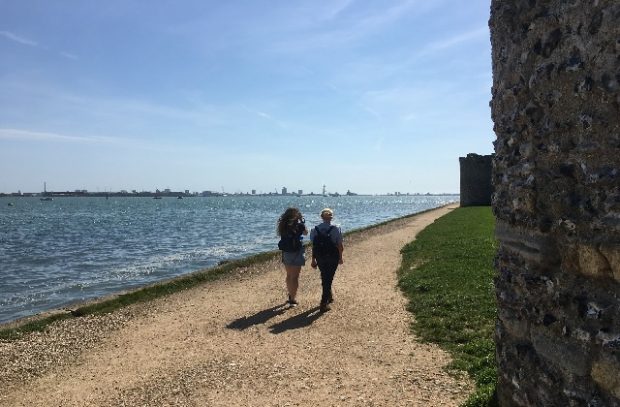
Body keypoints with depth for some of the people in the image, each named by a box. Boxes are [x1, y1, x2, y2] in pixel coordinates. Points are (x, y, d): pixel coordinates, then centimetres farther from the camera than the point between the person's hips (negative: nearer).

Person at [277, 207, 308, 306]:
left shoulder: (283, 226, -2)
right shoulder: (298, 225, -13)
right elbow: (306, 232, 4)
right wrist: (302, 222, 5)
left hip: (286, 253, 5)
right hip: (296, 253, -5)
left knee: (289, 276, 20)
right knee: (295, 277, 3)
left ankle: (290, 296, 35)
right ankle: (293, 299, 5)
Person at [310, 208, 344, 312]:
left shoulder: (315, 229, -3)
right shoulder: (336, 229, -10)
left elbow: (313, 246, -1)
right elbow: (340, 246, -9)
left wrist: (313, 260, 7)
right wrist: (340, 257, 5)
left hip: (320, 257, 3)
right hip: (332, 257, -3)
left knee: (324, 277, 21)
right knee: (328, 279, 5)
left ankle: (329, 296, 41)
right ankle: (324, 303, 2)